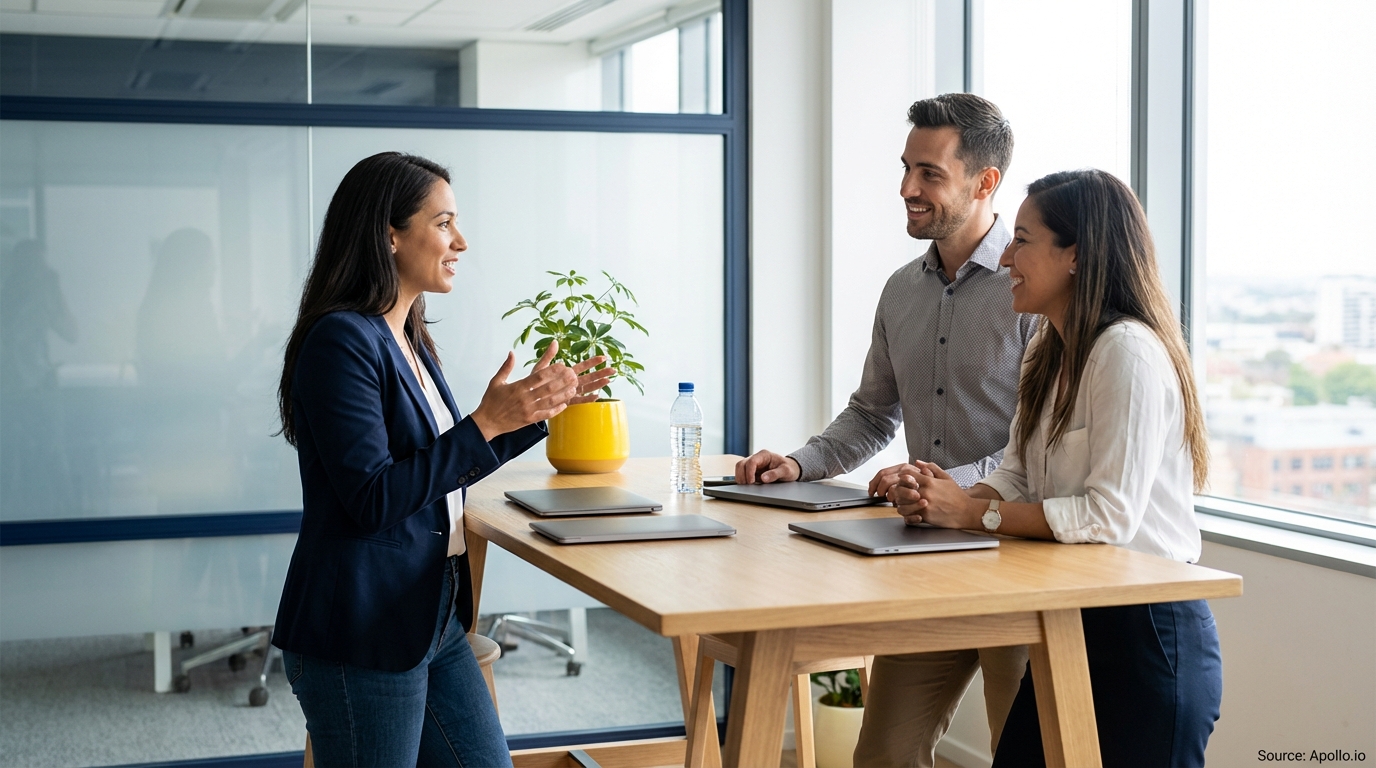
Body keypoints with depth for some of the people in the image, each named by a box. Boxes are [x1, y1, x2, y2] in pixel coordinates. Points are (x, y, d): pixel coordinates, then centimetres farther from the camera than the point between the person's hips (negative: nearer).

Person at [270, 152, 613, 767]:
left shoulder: (409, 341, 13)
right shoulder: (342, 340, -17)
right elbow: (374, 498, -23)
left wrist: (539, 407, 16)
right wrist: (486, 422, -23)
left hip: (433, 617, 9)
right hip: (360, 634, -9)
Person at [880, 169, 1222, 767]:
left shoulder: (1129, 353, -19)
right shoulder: (1050, 354, 12)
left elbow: (1110, 514, -25)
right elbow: (1015, 480, 9)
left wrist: (972, 512, -20)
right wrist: (937, 499, -11)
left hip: (1148, 634, -9)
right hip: (1072, 623, 9)